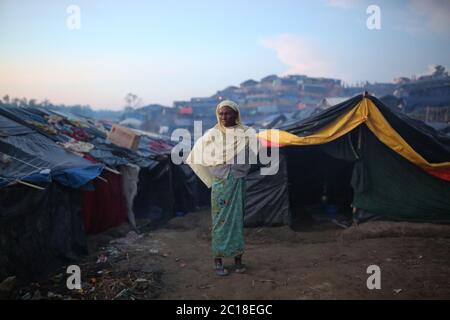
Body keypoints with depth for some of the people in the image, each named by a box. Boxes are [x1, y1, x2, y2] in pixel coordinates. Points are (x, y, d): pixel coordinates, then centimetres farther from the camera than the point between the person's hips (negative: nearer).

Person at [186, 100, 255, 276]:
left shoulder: (245, 133, -1)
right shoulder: (212, 134, -4)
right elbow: (194, 157, 0)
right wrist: (211, 177, 2)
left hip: (238, 182, 2)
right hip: (220, 183, -2)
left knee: (237, 218, 7)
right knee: (220, 219, 1)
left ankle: (238, 258, 19)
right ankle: (218, 260, 11)